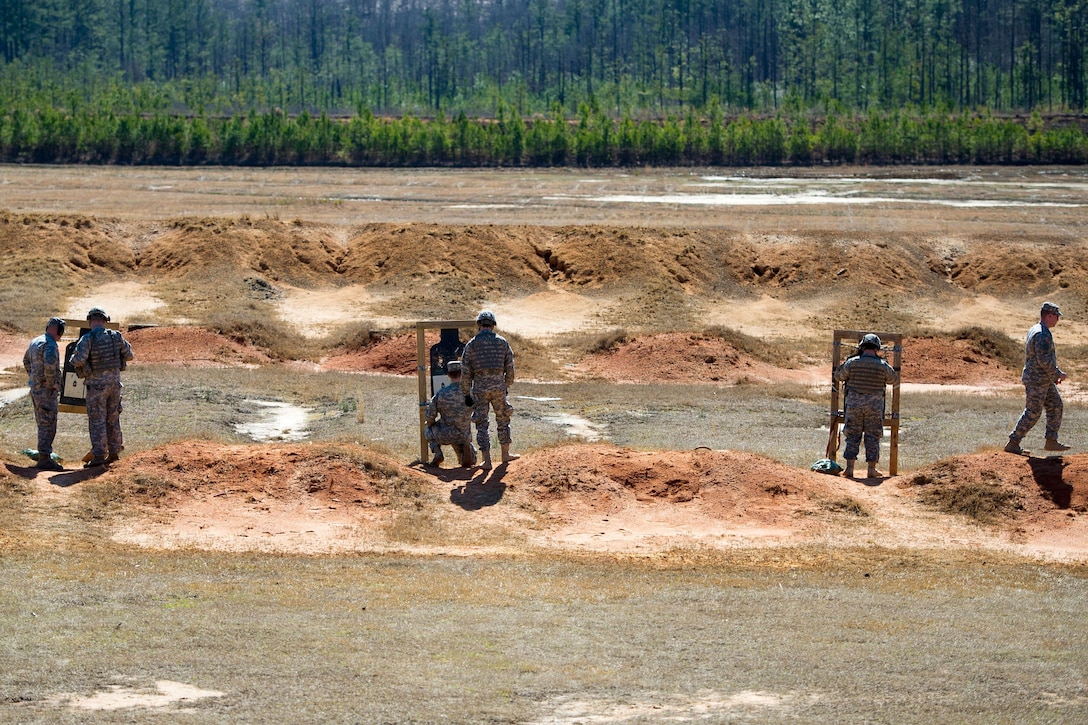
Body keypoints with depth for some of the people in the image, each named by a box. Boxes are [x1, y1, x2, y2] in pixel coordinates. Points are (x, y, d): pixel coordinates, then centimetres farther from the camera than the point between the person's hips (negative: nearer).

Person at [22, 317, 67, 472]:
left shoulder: (35, 342, 12)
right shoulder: (50, 345, -18)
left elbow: (26, 360, 27)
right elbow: (50, 365, -32)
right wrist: (52, 383, -18)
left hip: (35, 388, 9)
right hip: (46, 390, -9)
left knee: (43, 423, 17)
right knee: (48, 425, -7)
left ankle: (44, 454, 24)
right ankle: (44, 458, -9)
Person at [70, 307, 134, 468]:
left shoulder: (87, 339, -15)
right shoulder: (116, 336, -1)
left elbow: (78, 360, -25)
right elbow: (129, 355, 10)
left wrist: (74, 358, -1)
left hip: (96, 384, -4)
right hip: (115, 381, 5)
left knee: (97, 420, -1)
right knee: (113, 418, 16)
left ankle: (98, 456, -4)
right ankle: (114, 451, 23)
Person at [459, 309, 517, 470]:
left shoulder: (471, 345, -2)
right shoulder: (502, 342, 3)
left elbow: (465, 372, -3)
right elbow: (510, 368, 6)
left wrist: (466, 394, 5)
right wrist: (506, 387, 21)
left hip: (480, 388, -1)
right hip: (498, 386, 1)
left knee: (482, 425, 4)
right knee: (503, 420, 20)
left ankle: (487, 461, 0)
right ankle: (505, 454, 30)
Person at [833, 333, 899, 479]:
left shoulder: (852, 363, -8)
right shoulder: (883, 366, -7)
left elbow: (838, 376, 7)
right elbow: (894, 379, 11)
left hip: (854, 404, 0)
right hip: (874, 406, 0)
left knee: (853, 436, 8)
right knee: (872, 438, 8)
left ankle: (849, 468, 5)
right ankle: (872, 469, 8)